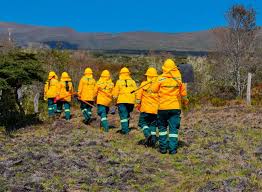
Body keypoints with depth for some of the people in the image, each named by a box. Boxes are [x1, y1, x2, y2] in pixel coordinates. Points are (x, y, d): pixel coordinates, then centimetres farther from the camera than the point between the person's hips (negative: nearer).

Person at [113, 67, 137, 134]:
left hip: (121, 101, -3)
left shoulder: (119, 82, -1)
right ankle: (126, 128, 23)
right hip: (131, 101, 3)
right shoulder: (132, 82, 5)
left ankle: (125, 129, -8)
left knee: (123, 115, -1)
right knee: (127, 114, 18)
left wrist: (115, 97, 16)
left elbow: (115, 93, 0)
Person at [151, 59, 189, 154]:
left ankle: (163, 148, 14)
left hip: (163, 107, -1)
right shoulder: (178, 79, -1)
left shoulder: (161, 78, -8)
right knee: (174, 128, 5)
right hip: (175, 107, 1)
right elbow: (183, 93, 4)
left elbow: (154, 90, 1)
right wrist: (185, 101, 21)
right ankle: (173, 149, 2)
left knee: (162, 127, 13)